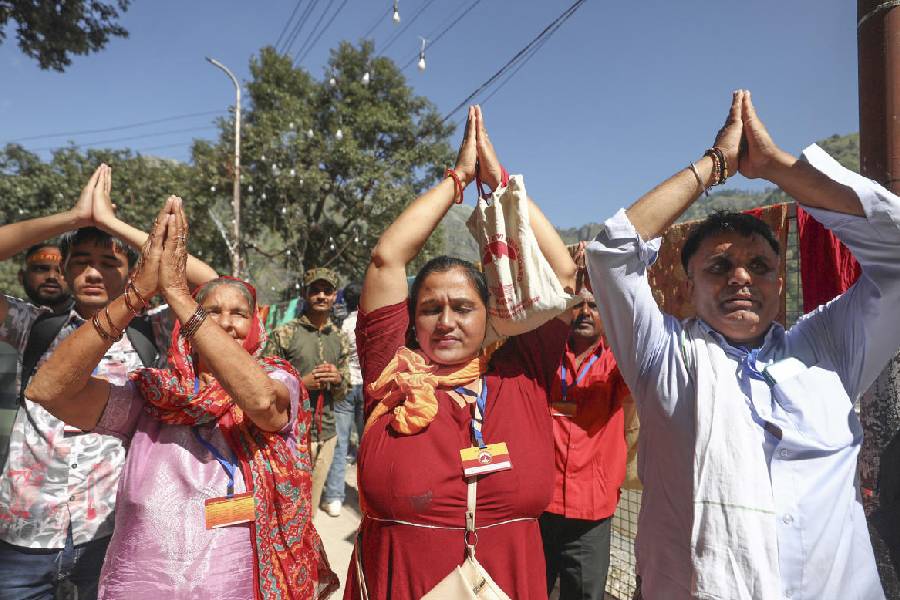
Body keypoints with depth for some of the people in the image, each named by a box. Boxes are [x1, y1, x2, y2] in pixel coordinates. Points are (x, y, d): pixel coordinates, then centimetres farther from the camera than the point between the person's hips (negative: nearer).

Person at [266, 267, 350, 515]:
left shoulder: (339, 339, 10)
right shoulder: (283, 334, -6)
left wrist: (338, 380, -6)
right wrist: (302, 384, -16)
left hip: (327, 435, 5)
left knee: (311, 508, 16)